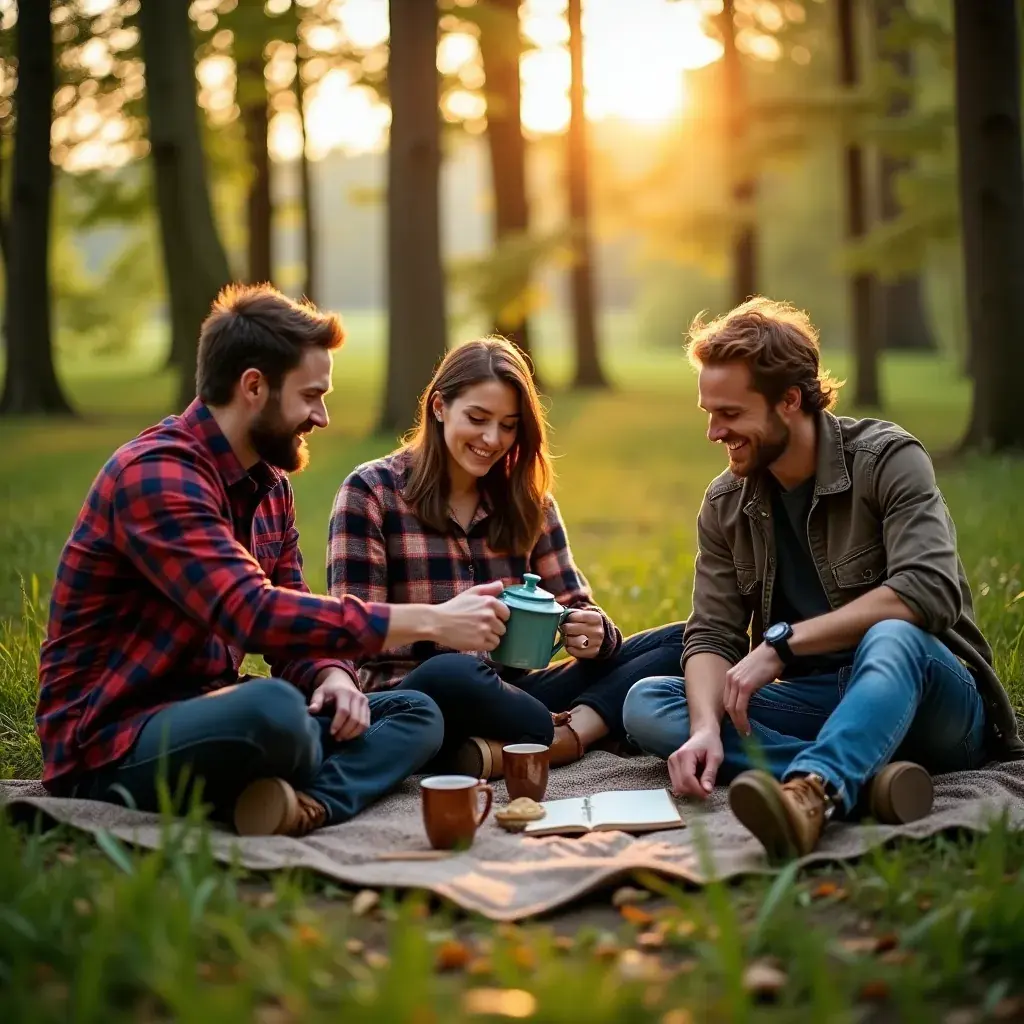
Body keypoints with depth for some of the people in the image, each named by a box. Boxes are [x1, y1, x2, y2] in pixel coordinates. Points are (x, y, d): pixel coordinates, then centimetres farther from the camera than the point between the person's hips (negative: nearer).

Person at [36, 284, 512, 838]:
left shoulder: (269, 482, 10)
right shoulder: (155, 474, -20)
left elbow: (291, 620, 13)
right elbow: (254, 615, -30)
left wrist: (332, 675, -11)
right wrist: (429, 621, -27)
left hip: (204, 713, 9)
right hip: (109, 747, -9)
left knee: (417, 713, 0)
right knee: (273, 706, -38)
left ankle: (311, 803, -26)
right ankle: (295, 798, -7)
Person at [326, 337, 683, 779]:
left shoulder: (526, 499, 12)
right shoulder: (370, 492, -2)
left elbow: (575, 606, 11)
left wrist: (596, 635, -14)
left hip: (507, 693, 6)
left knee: (679, 642, -11)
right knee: (452, 674, -41)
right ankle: (579, 733, -18)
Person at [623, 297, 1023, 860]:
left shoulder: (887, 459, -10)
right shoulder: (725, 505, 6)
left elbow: (929, 592, -25)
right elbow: (711, 635, -1)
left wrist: (782, 642, -26)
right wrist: (706, 725, -23)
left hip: (923, 691, -5)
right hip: (818, 703, 5)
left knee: (893, 638, -38)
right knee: (646, 703, -16)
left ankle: (809, 792, -65)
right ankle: (863, 776, -34)